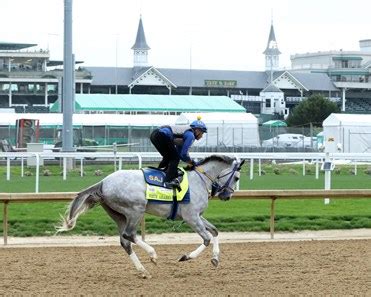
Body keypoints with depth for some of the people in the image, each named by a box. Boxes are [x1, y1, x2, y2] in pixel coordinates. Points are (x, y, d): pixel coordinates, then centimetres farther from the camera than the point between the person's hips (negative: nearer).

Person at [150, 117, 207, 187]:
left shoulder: (186, 132, 27)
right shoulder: (191, 135, -2)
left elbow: (179, 152, 31)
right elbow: (184, 153, -5)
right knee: (175, 158, -2)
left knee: (168, 157, 25)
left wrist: (188, 162, 26)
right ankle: (168, 181, -9)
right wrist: (191, 162, 11)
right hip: (162, 136, -10)